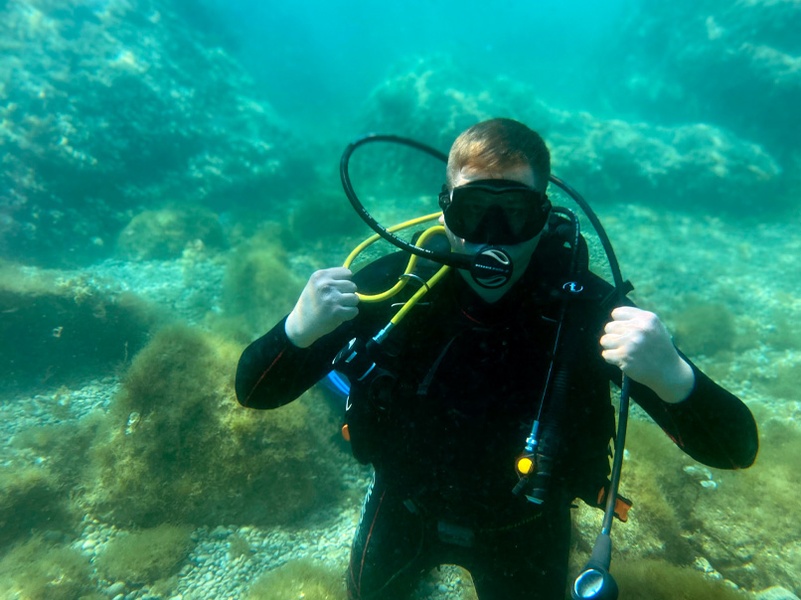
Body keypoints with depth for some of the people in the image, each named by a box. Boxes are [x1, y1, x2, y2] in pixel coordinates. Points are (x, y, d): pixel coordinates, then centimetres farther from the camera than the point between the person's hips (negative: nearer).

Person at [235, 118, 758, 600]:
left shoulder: (586, 307, -28)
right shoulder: (395, 284, -26)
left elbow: (735, 448, -25)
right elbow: (256, 392, -22)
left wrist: (673, 377, -48)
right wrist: (297, 331, -45)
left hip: (524, 531, -1)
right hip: (405, 509, 2)